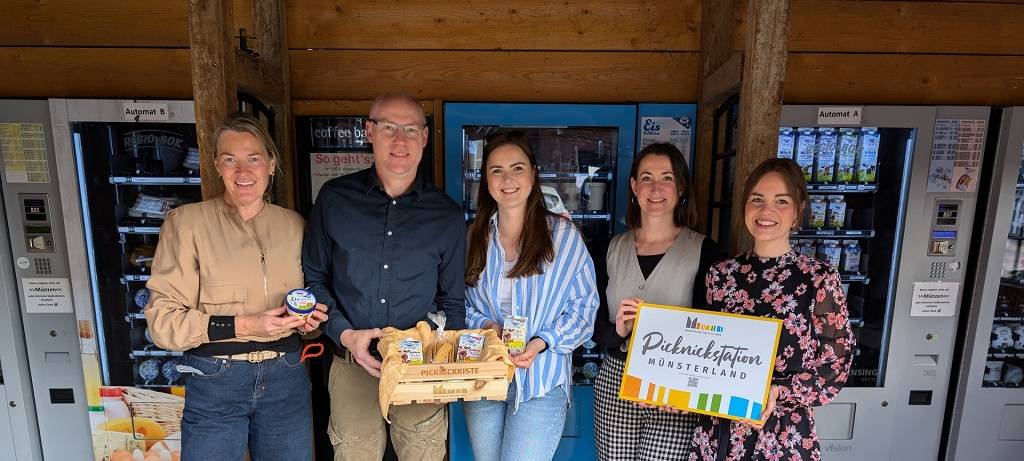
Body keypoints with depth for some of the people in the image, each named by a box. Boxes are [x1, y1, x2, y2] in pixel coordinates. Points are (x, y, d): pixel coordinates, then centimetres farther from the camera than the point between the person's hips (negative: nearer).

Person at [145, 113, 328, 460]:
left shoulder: (294, 224, 6)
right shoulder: (186, 221, -5)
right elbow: (162, 320, -7)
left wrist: (308, 316, -3)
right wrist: (242, 325, -18)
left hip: (287, 377, 3)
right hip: (215, 380, -3)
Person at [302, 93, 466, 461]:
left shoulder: (448, 215, -2)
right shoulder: (335, 199, -2)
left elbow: (453, 302, 5)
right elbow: (313, 279, 4)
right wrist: (344, 333, -9)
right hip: (353, 367, 1)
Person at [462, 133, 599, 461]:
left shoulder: (563, 235, -4)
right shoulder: (475, 237, 5)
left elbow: (584, 306, -3)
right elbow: (459, 302, 10)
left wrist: (542, 342, -16)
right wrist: (484, 325, -10)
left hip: (541, 379, -3)